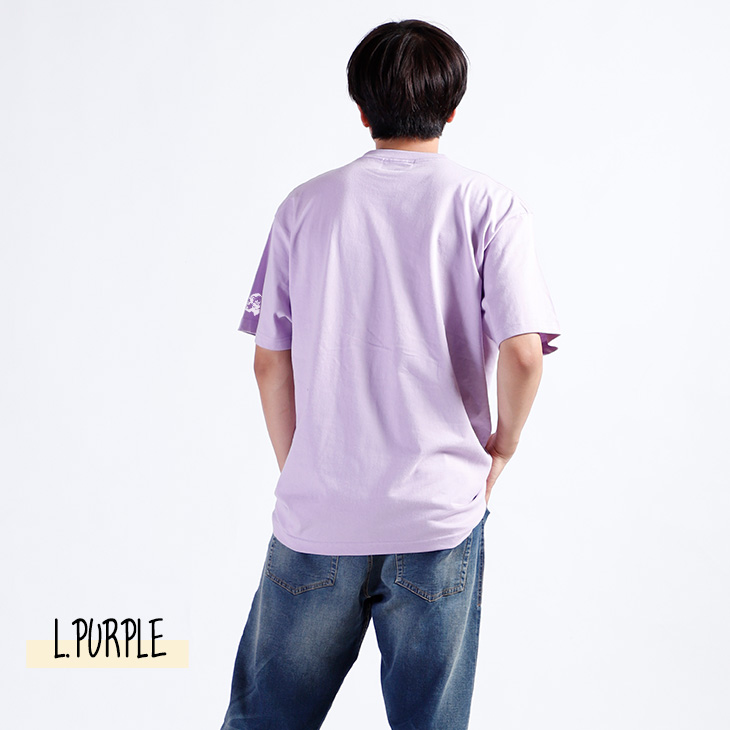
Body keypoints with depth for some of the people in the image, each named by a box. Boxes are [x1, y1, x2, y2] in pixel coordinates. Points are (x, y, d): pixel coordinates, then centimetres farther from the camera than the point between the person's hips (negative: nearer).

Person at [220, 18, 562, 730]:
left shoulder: (306, 205, 4)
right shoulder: (488, 205, -2)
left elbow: (270, 363, 4)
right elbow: (522, 351, -13)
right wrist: (500, 448, 4)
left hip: (315, 512, 2)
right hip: (439, 512, -1)